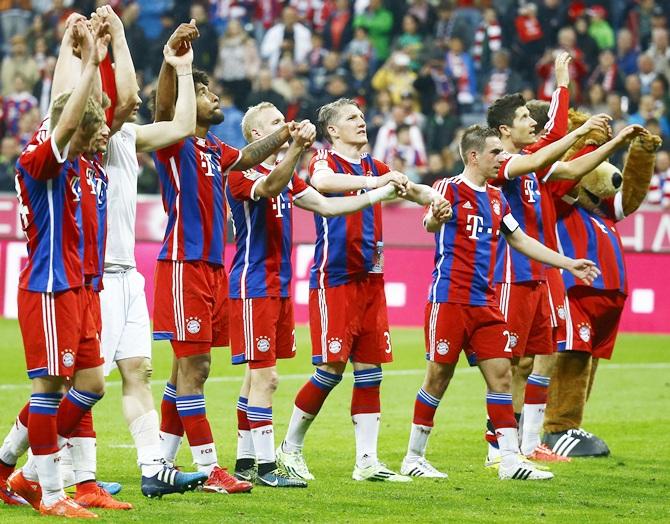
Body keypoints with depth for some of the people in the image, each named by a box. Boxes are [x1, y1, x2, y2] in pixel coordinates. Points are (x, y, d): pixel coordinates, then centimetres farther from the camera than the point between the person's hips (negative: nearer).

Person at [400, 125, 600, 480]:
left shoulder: (496, 199, 15)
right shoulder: (450, 188, -6)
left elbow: (521, 241, 25)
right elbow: (430, 224, -25)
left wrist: (568, 264, 22)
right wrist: (434, 217, -51)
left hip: (485, 303, 7)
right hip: (449, 300, -7)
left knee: (501, 374, 1)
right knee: (438, 377, -4)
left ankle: (510, 460, 2)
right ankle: (413, 458, 7)